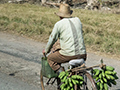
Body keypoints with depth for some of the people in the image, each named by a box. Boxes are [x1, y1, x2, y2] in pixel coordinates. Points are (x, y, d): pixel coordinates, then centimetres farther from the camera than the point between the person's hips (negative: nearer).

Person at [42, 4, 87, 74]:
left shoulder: (59, 24, -3)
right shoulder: (77, 20, 11)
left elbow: (52, 39, 7)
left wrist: (46, 50, 26)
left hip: (69, 55, -5)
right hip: (82, 54, 5)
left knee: (50, 58, 18)